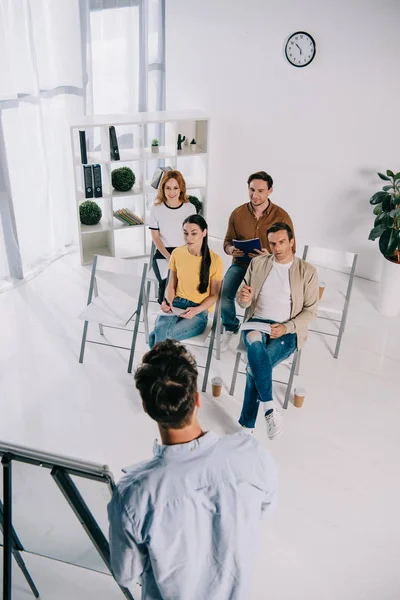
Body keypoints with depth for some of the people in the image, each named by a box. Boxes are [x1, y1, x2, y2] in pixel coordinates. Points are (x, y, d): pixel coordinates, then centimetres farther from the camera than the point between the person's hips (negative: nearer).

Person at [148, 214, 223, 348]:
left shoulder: (215, 260, -7)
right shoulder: (176, 253, 3)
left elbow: (214, 295, -1)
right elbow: (171, 285, 11)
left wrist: (196, 310, -19)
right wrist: (168, 301, -11)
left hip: (199, 311, -3)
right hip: (176, 304, 3)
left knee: (157, 337, -29)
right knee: (160, 330, -34)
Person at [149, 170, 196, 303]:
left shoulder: (190, 208, 3)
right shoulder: (156, 209, 0)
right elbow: (155, 237, 1)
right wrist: (169, 257, -11)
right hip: (163, 253, 0)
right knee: (166, 282, -27)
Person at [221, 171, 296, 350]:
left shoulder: (281, 216, -8)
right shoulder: (237, 213, -1)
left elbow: (290, 250, -4)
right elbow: (227, 242, 10)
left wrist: (269, 256, -24)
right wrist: (231, 250, -16)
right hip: (241, 263, 2)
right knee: (224, 293, -24)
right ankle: (231, 327, 9)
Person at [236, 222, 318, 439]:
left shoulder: (307, 271, 3)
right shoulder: (257, 263, 11)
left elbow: (310, 310, 2)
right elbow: (241, 301, 13)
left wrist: (287, 327, -15)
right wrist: (244, 298, -13)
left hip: (287, 330, -2)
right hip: (257, 322, 2)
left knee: (254, 366, -27)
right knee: (255, 345, -36)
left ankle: (247, 425, -14)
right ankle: (269, 408, -33)